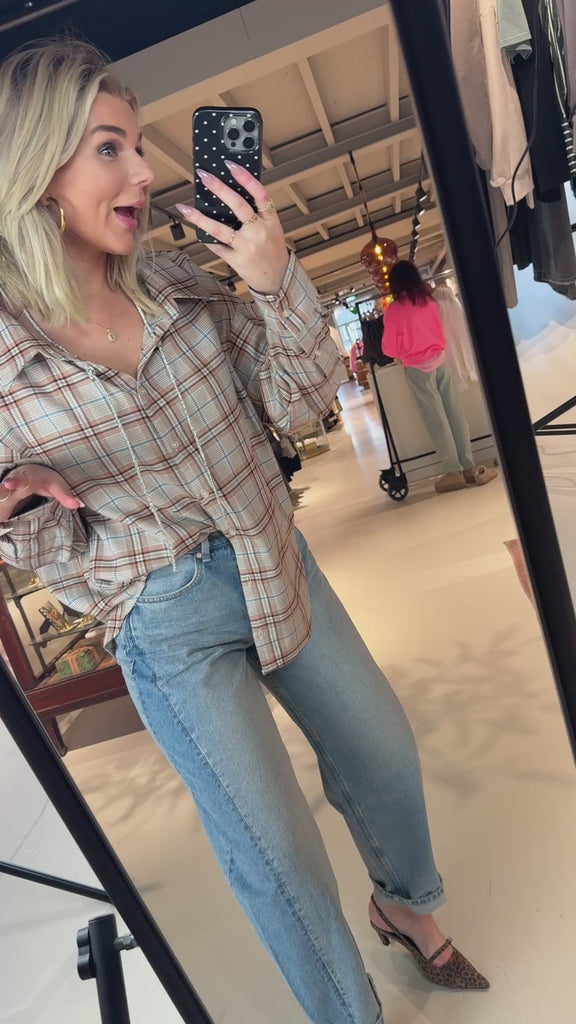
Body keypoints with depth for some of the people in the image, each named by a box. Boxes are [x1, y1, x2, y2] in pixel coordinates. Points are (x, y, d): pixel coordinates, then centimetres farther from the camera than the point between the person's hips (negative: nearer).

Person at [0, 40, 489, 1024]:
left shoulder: (176, 279, -2)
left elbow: (298, 403, -4)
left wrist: (276, 278, -18)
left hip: (278, 565, 5)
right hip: (168, 626, -4)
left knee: (382, 749, 20)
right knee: (277, 851, 9)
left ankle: (406, 906, 55)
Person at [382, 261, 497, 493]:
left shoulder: (393, 311, -10)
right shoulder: (428, 300, 5)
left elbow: (390, 349, -5)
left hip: (418, 368, -4)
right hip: (440, 360, 5)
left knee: (436, 420, 0)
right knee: (456, 414, 5)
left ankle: (454, 471, 4)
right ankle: (469, 467, 8)